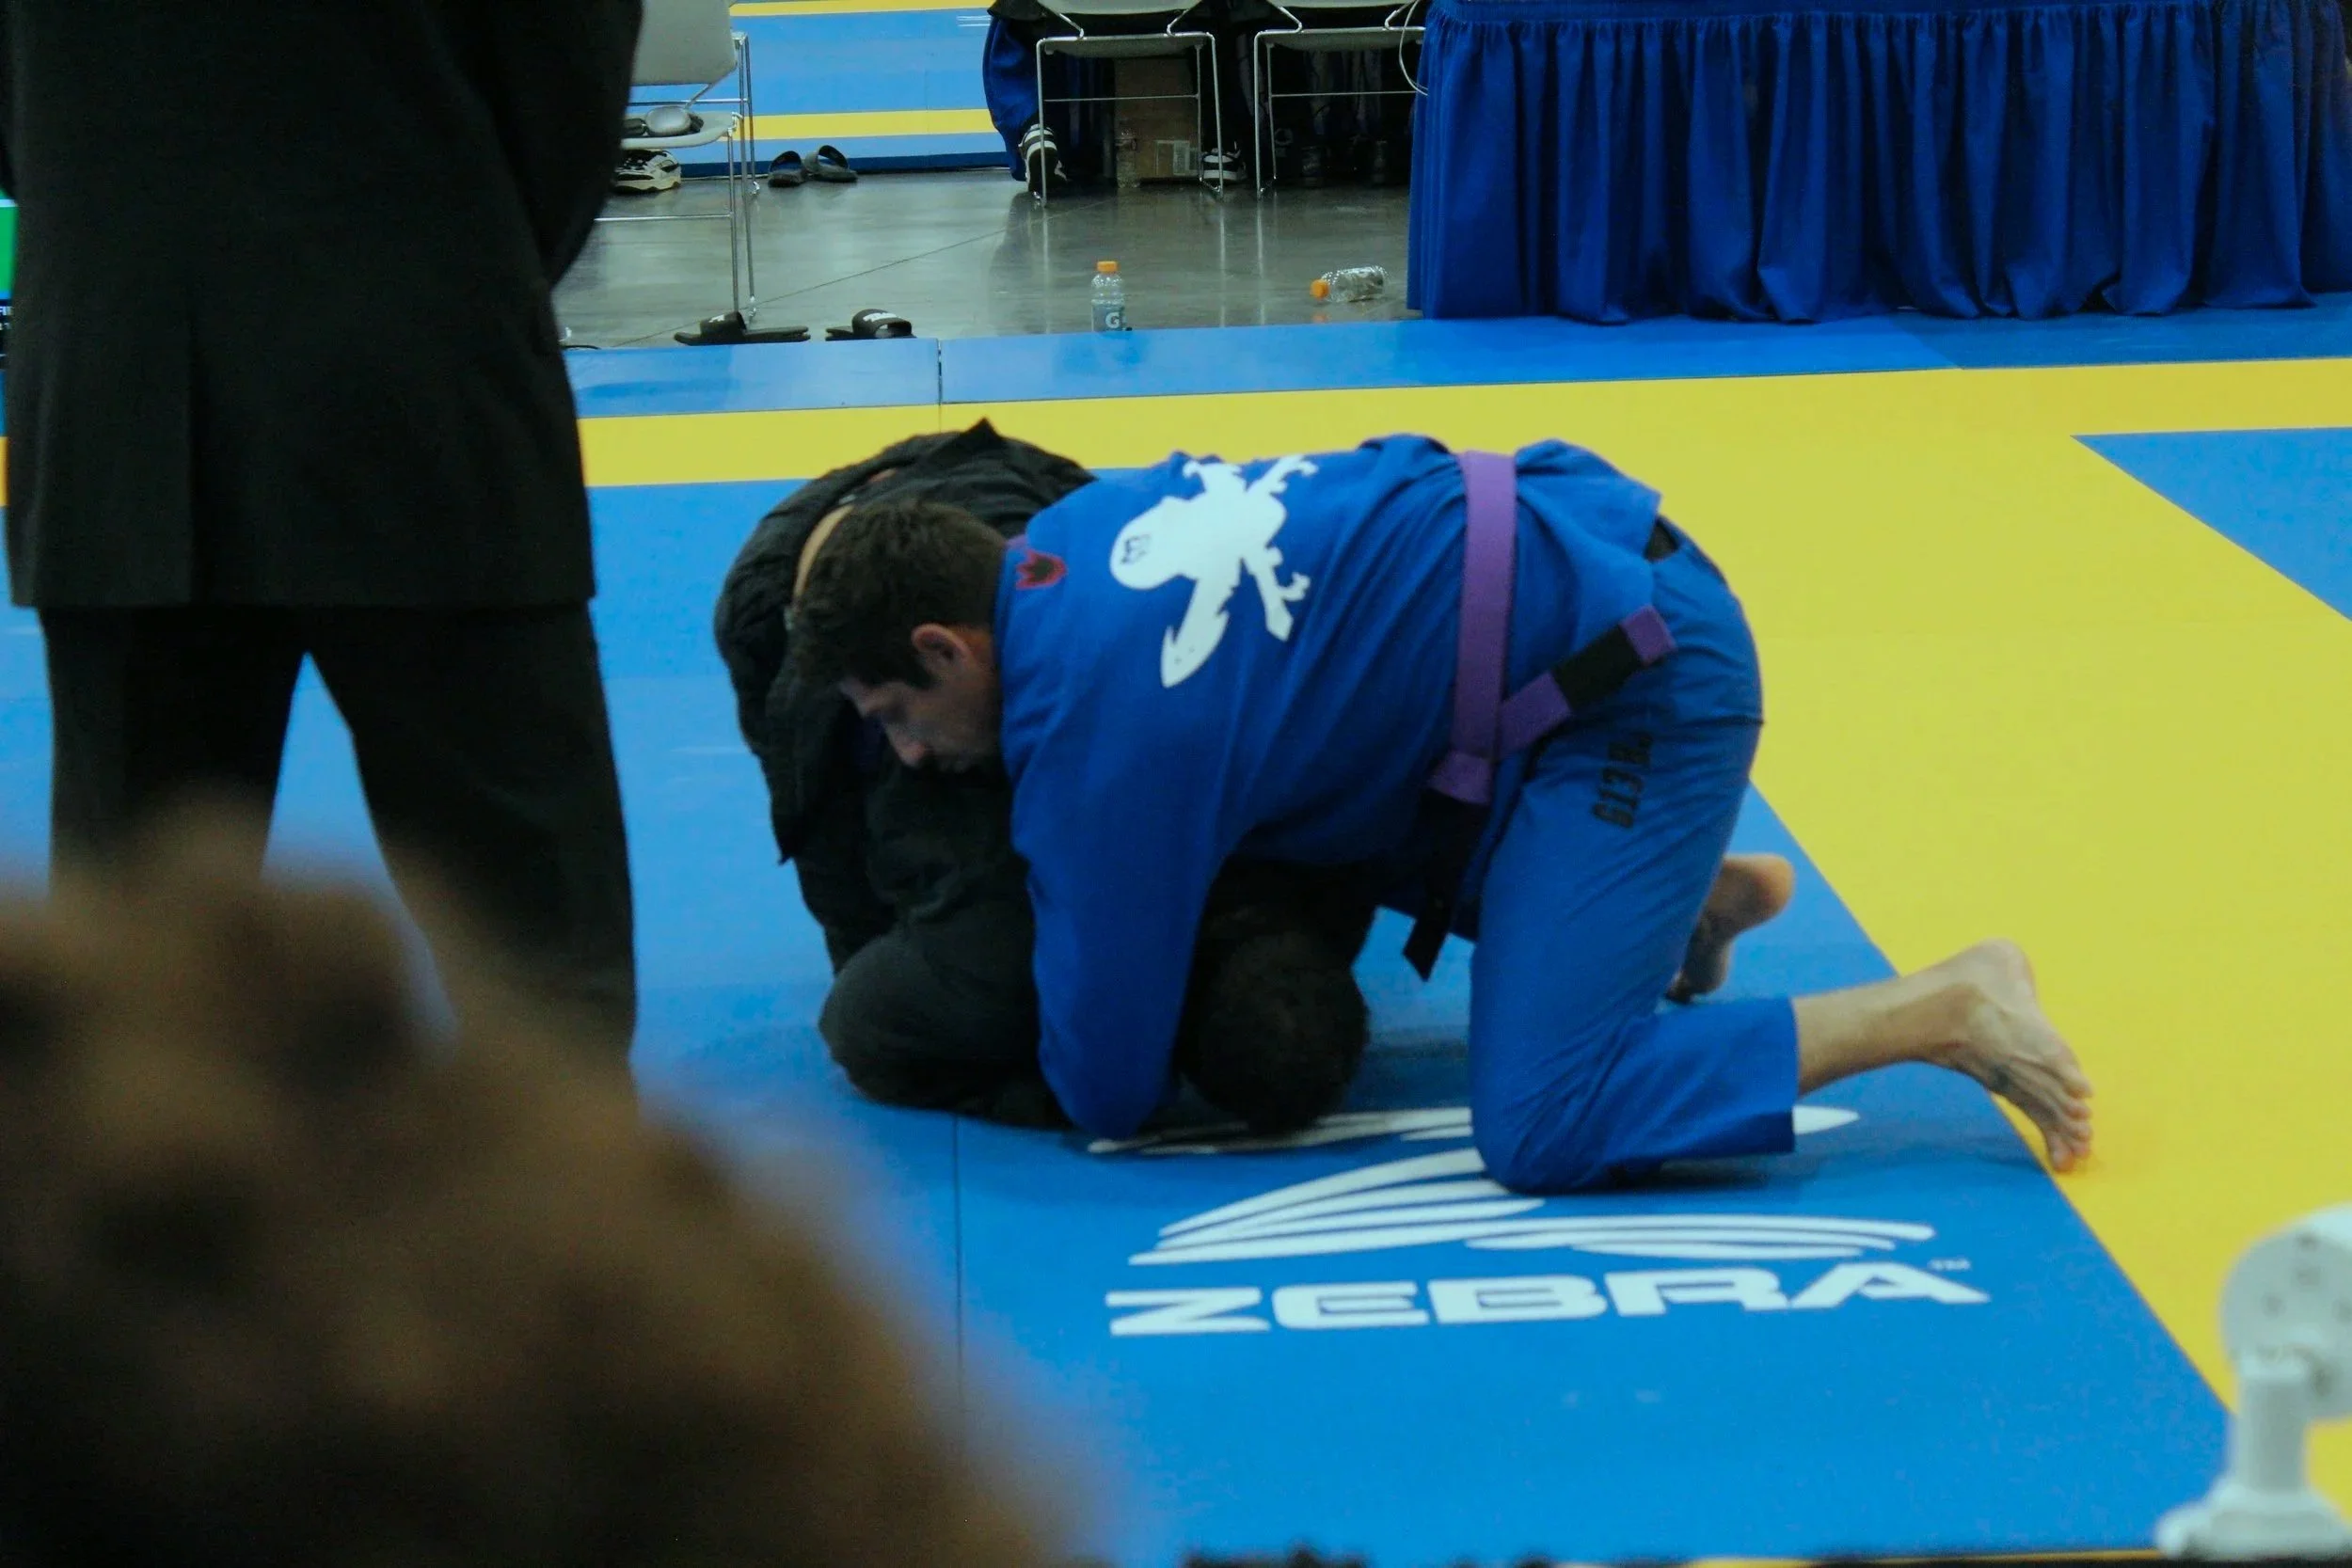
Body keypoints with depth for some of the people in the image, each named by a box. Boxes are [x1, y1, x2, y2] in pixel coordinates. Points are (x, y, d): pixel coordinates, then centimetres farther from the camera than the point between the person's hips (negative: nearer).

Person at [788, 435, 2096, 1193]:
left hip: (1637, 689, -10)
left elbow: (1110, 1092, -14)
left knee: (1542, 1128, -17)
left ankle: (1943, 1013, -11)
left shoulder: (1091, 720, -21)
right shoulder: (1080, 528, 2)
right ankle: (1696, 892, 28)